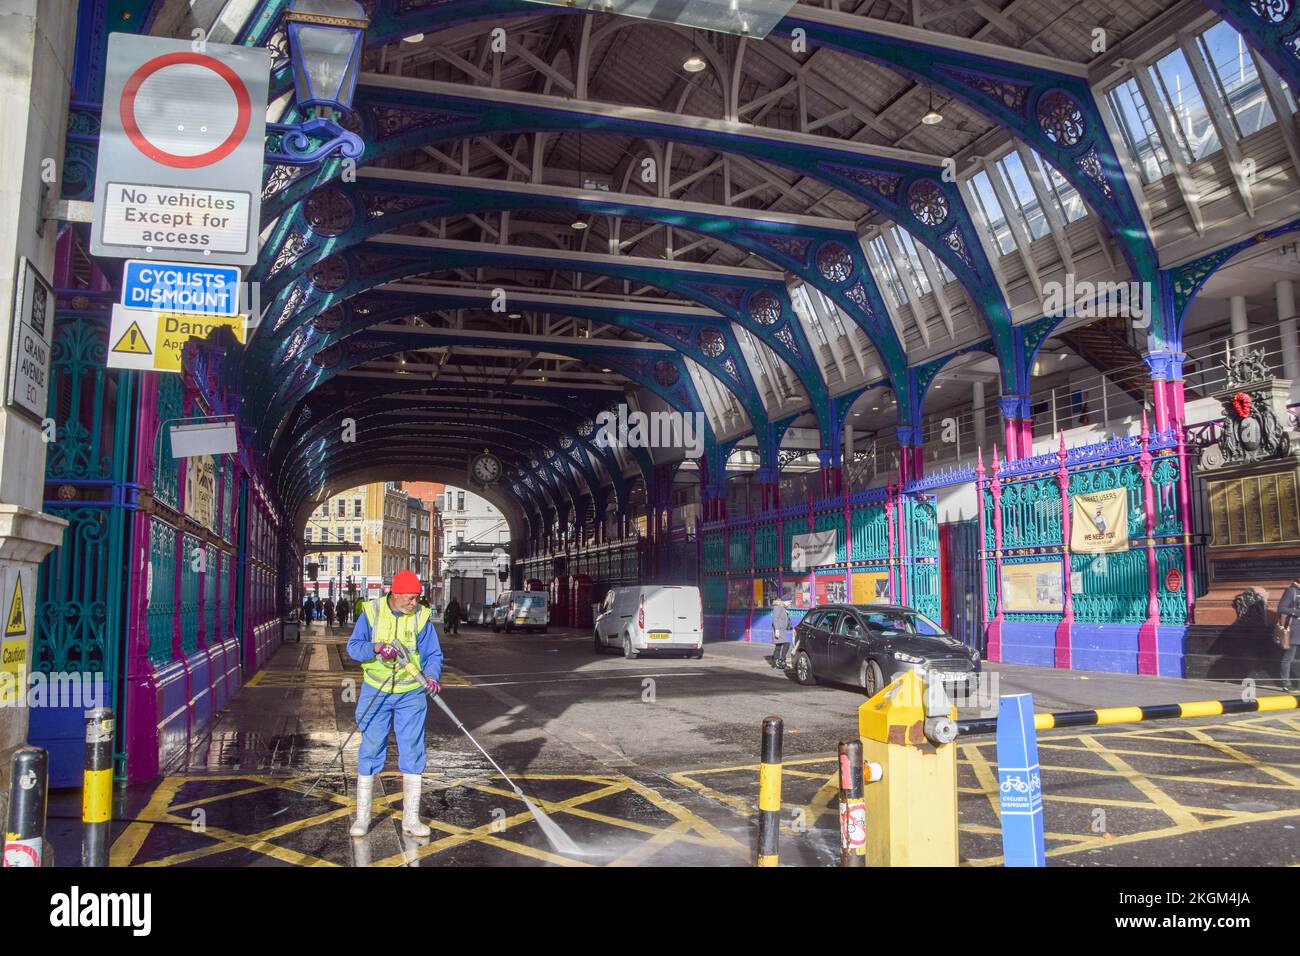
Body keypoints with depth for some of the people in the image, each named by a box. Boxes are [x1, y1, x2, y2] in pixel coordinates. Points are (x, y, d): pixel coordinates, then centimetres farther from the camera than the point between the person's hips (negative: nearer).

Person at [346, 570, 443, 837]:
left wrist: (431, 675, -24)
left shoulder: (422, 617, -5)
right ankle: (362, 816, 19)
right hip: (375, 693, 0)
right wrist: (376, 648, -24)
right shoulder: (372, 612, -6)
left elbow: (433, 654, -4)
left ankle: (411, 818, 12)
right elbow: (353, 646, -4)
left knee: (413, 753, 2)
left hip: (411, 695, 1)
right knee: (370, 751, 5)